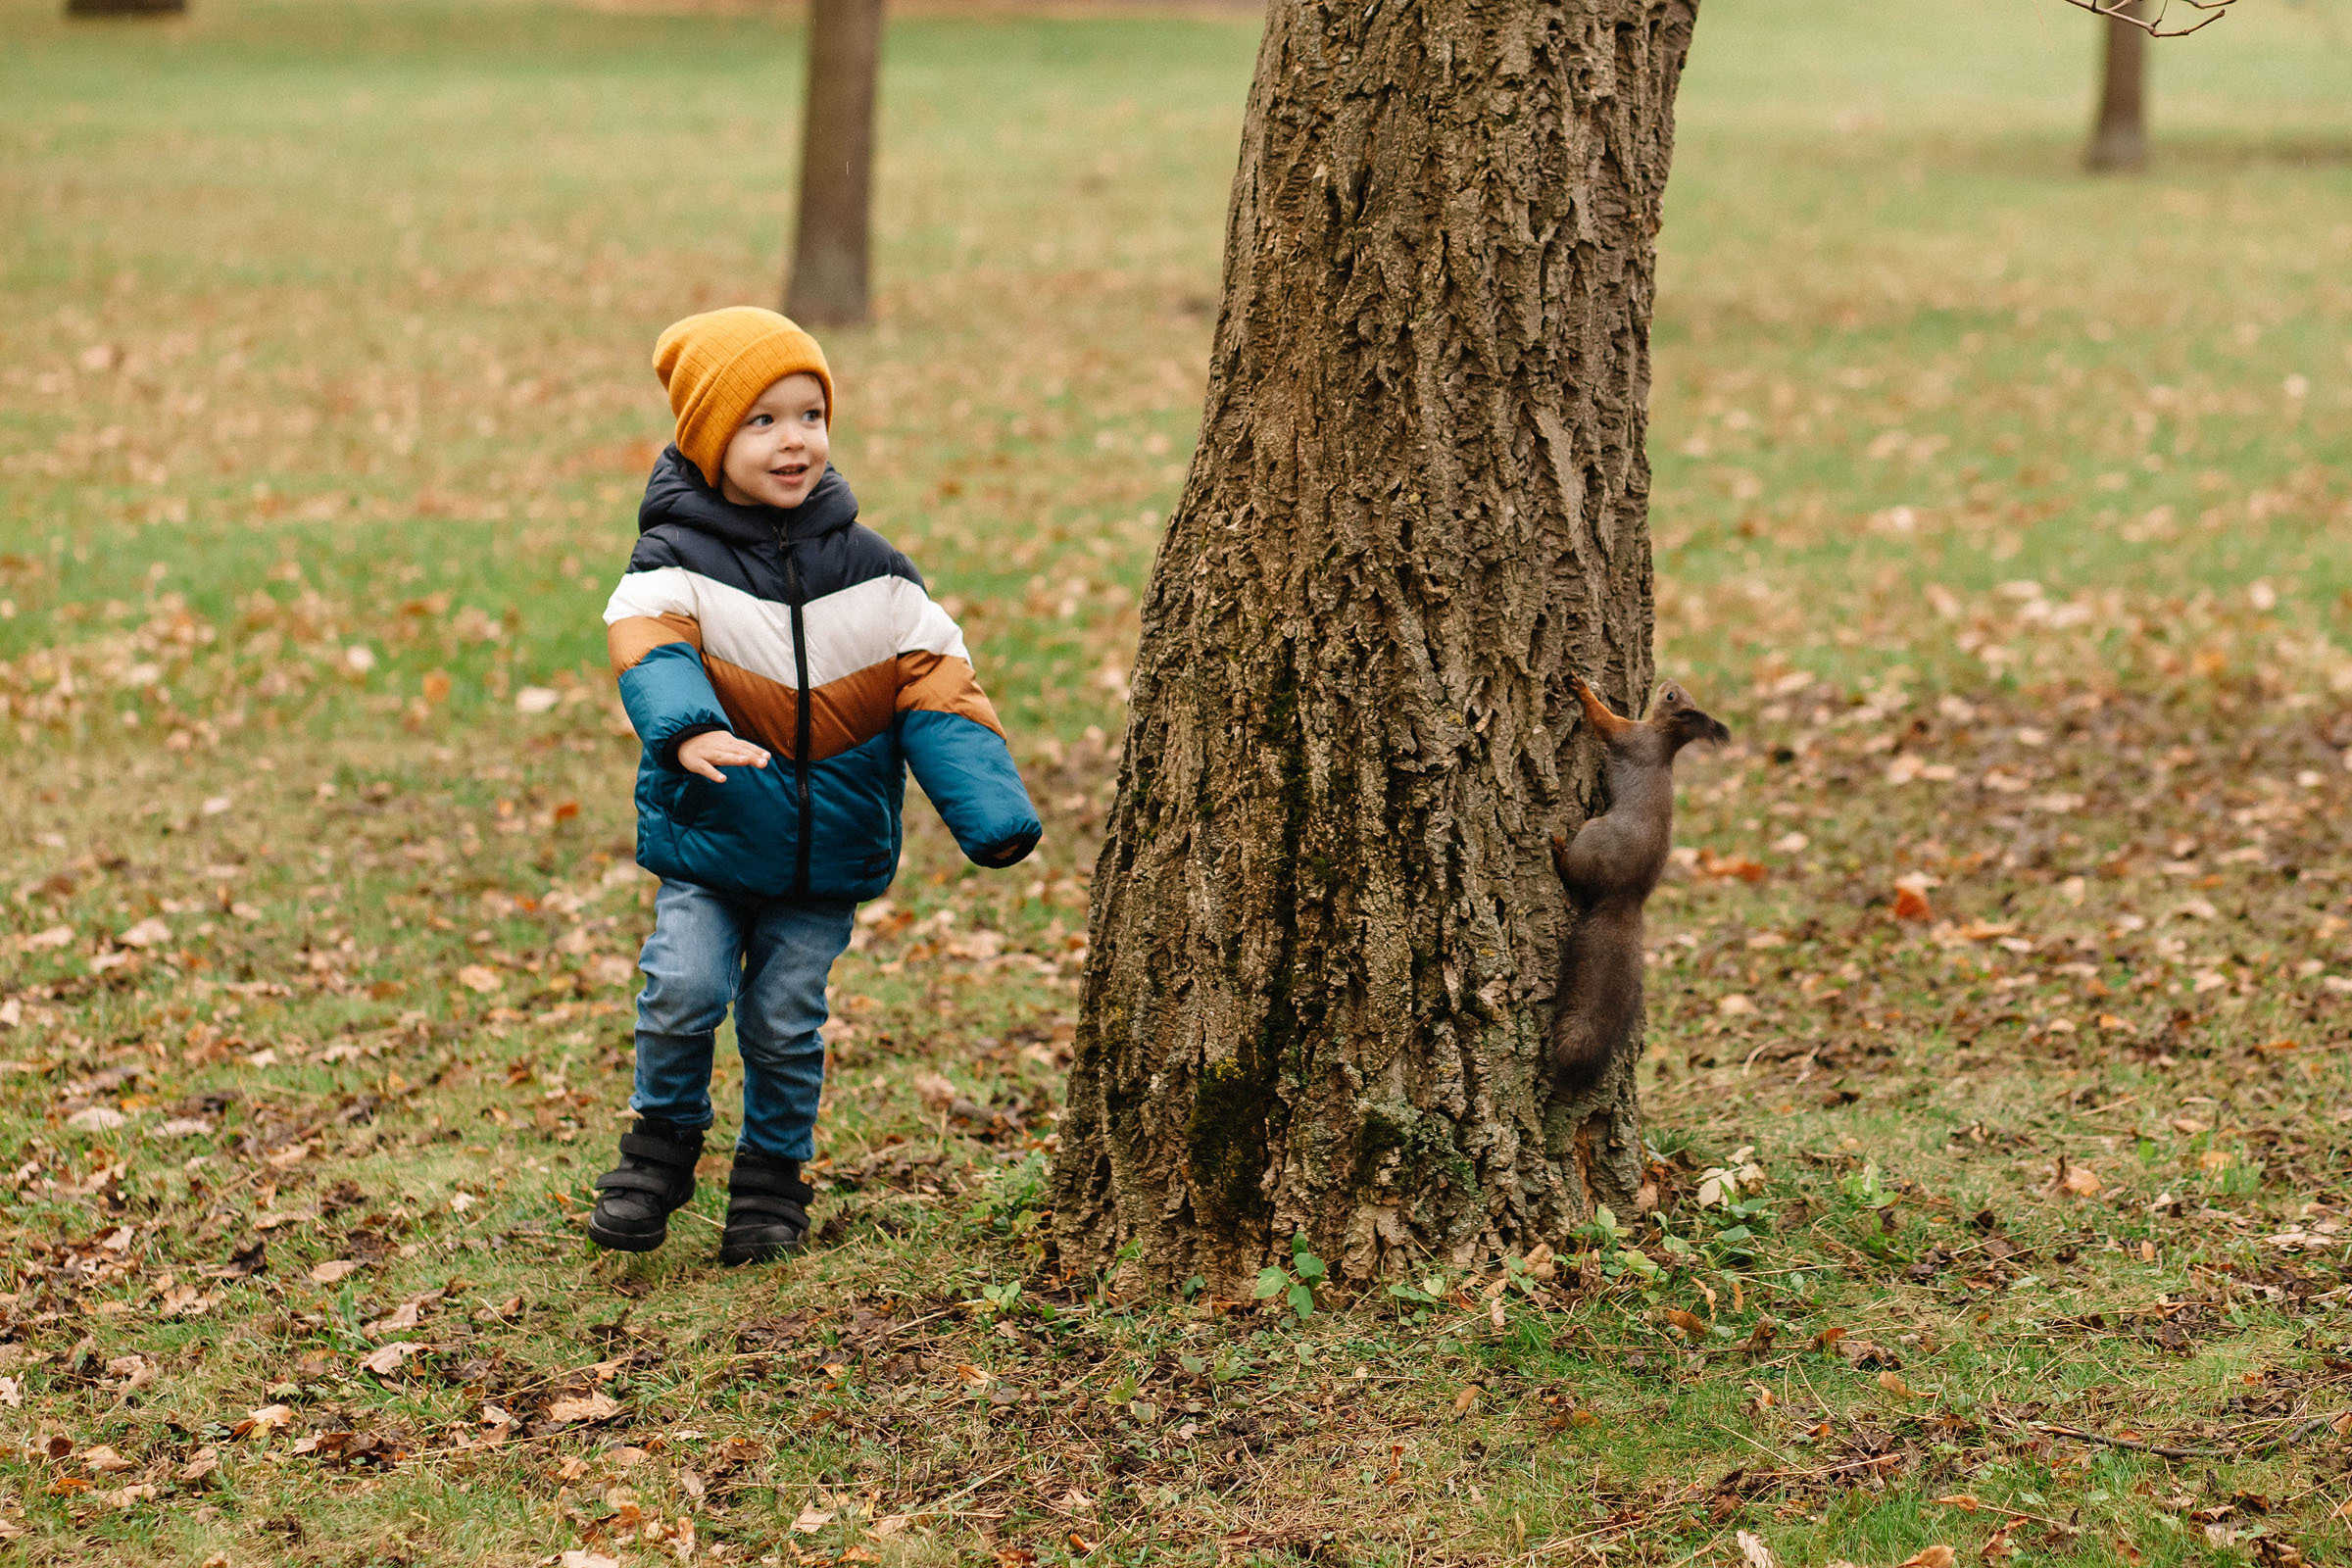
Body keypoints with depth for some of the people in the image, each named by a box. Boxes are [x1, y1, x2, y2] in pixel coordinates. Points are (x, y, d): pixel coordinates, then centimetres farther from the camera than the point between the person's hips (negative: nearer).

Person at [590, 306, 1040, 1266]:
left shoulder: (869, 570, 1)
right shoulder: (676, 561, -7)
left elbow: (935, 684, 0)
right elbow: (649, 646, -25)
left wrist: (994, 816, -11)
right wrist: (688, 730, -47)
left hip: (827, 851, 2)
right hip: (708, 833, -2)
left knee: (786, 1019, 5)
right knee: (684, 989, -15)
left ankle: (773, 1177, 26)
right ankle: (664, 1136, 12)